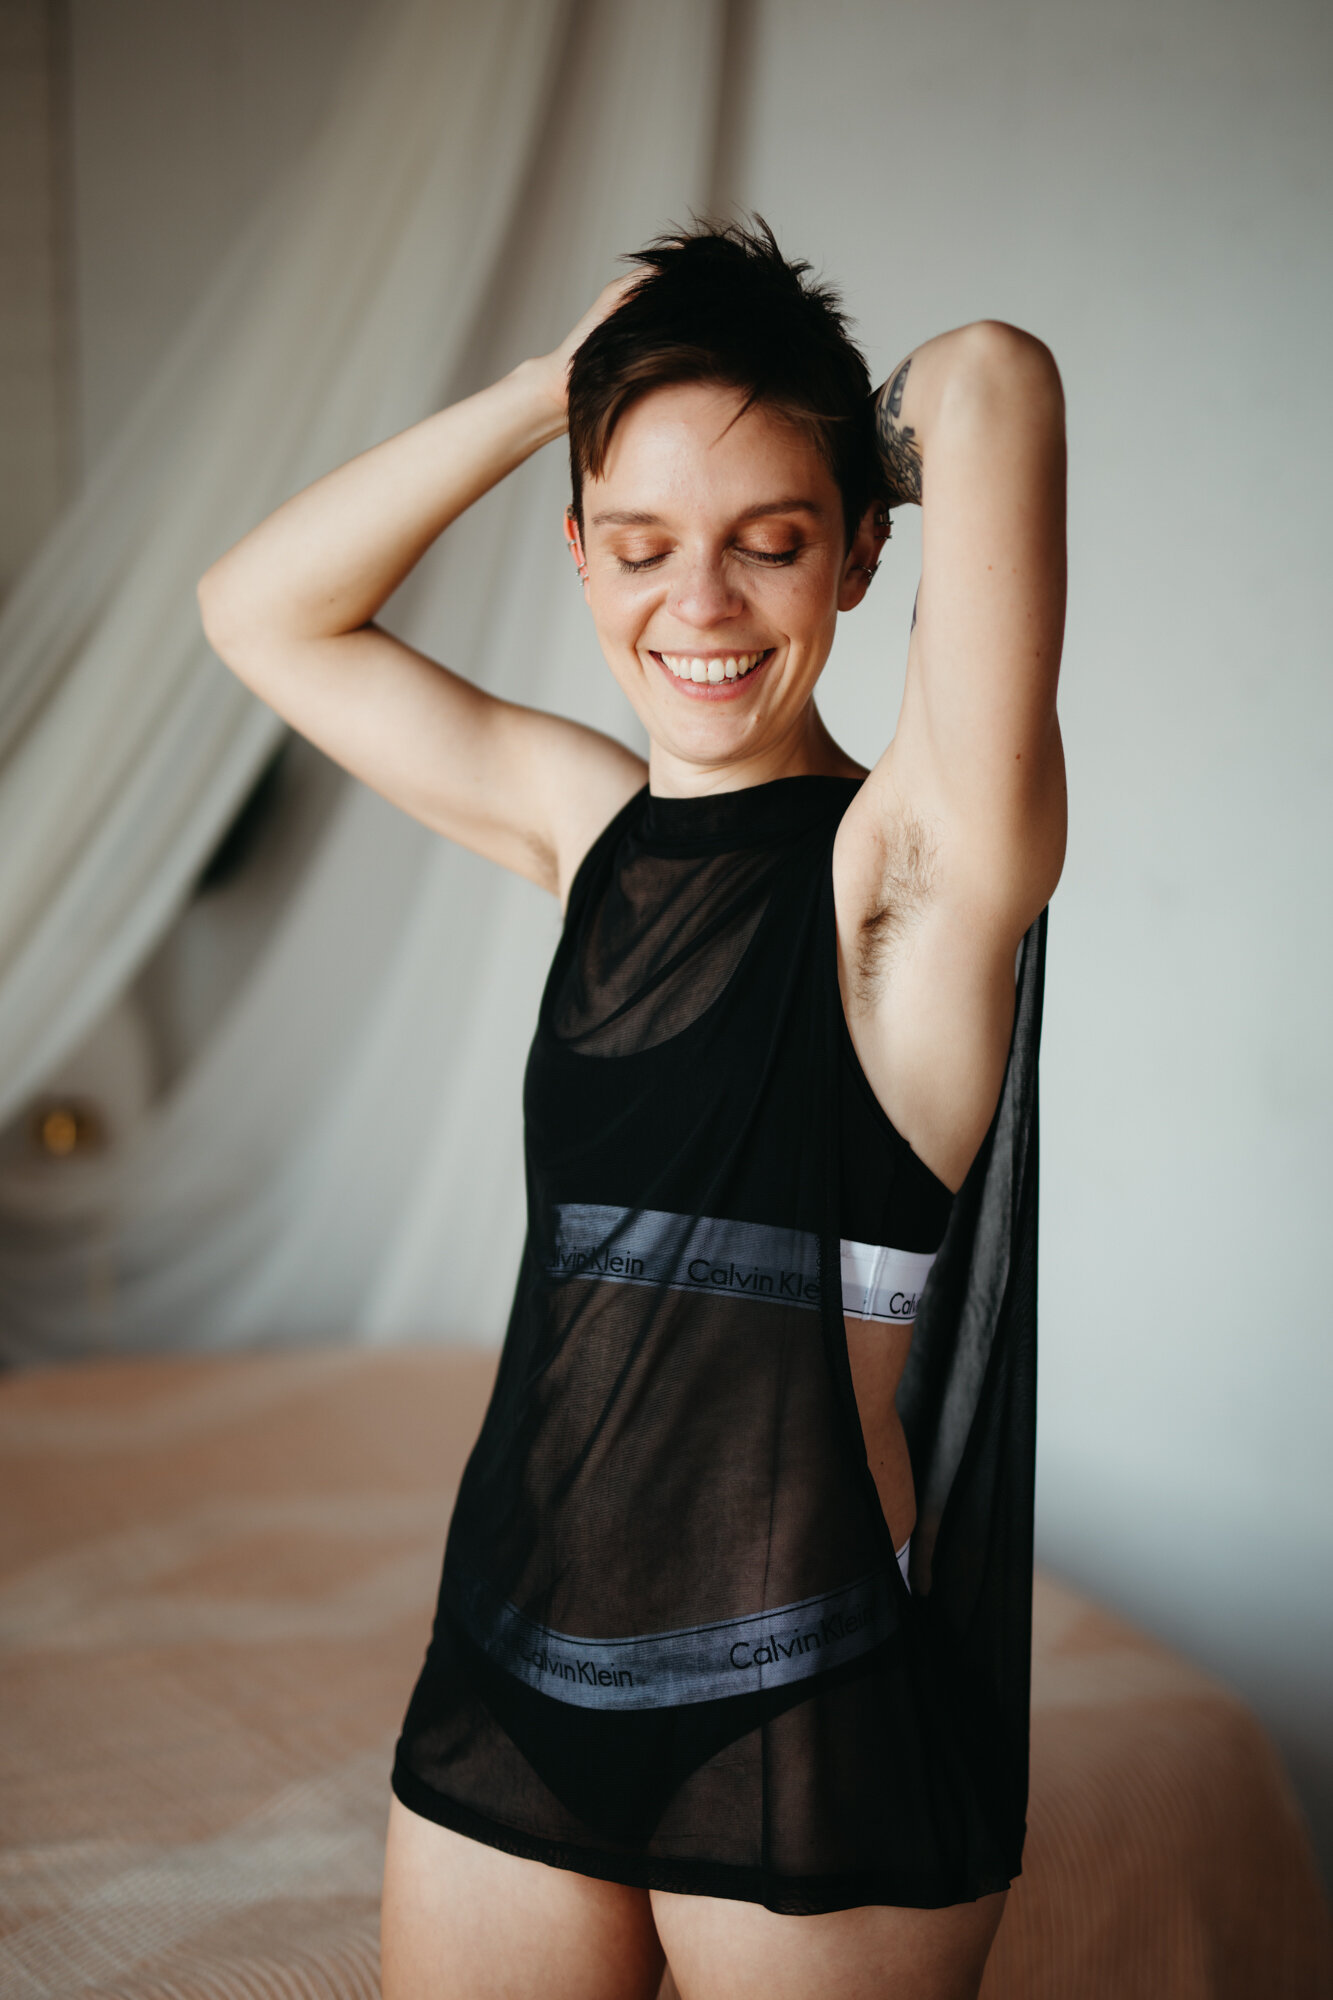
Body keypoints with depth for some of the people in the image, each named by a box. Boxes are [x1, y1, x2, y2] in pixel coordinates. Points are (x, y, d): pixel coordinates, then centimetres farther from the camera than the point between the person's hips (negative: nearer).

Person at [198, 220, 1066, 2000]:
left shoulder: (916, 859, -12)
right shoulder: (592, 830, 5)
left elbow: (993, 378, -25)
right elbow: (265, 609, 11)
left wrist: (914, 410, -2)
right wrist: (563, 378, 4)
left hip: (814, 1723, -5)